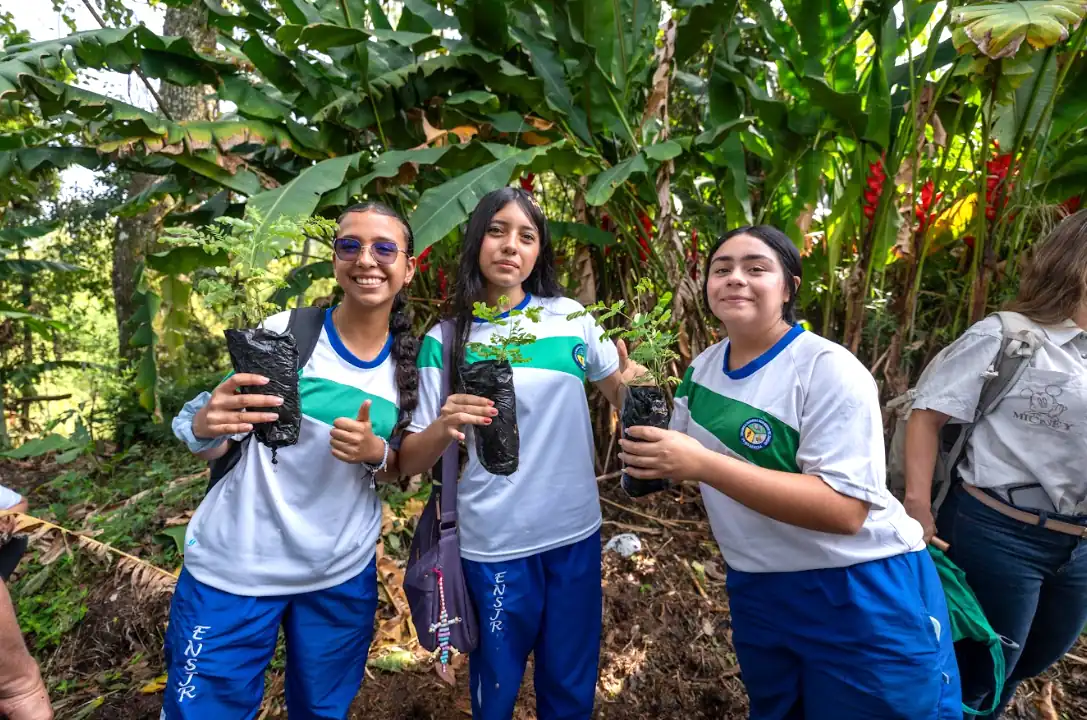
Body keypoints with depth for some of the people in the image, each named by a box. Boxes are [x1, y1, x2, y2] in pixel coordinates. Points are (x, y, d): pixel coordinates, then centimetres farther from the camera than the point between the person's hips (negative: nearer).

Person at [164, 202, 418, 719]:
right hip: (234, 567, -2)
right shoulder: (283, 332, -12)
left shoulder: (410, 360, -3)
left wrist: (375, 452, -17)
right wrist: (205, 426, -29)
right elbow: (214, 448, -5)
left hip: (342, 577, 3)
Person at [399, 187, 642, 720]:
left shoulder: (571, 317, -2)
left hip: (576, 531, 2)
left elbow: (619, 391, 10)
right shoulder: (445, 340, -6)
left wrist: (635, 382, -13)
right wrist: (443, 427, -28)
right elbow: (409, 462, -7)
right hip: (494, 543, -2)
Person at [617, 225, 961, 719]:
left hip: (861, 597, -6)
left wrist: (703, 465, -34)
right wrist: (647, 456, -12)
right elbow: (683, 459, 11)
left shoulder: (827, 368, -20)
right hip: (756, 591, 7)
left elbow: (844, 509, -28)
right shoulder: (702, 368, 1)